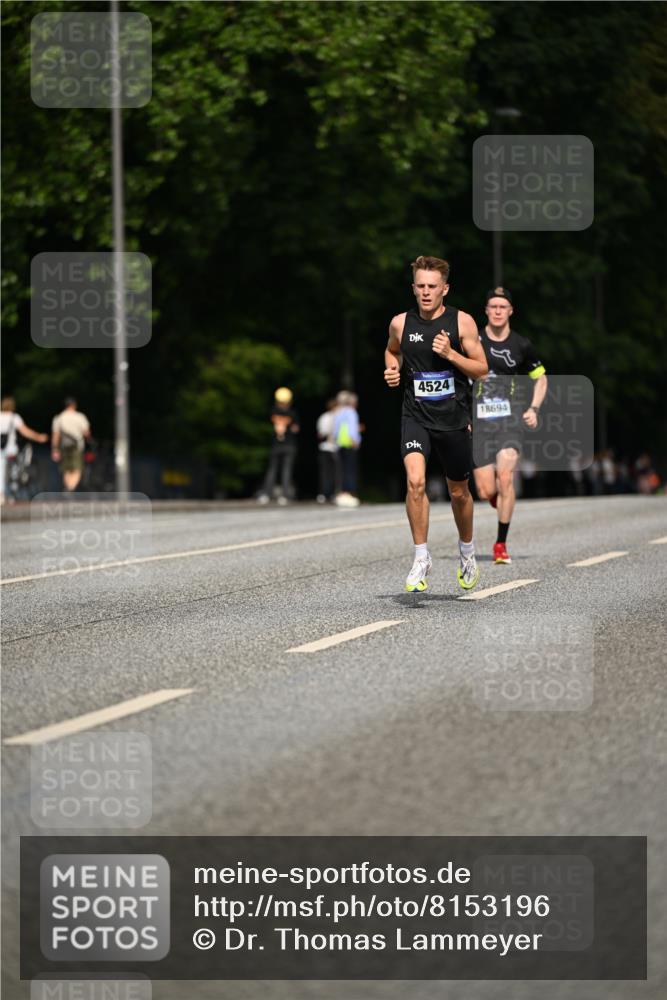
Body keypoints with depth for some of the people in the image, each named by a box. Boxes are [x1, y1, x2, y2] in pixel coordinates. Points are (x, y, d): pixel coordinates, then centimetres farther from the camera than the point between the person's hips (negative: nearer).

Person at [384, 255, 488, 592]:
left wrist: (450, 353, -17)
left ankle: (466, 552, 40)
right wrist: (393, 369, 0)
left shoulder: (461, 322, -5)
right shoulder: (400, 323, 0)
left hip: (453, 419, 0)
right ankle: (421, 559, -12)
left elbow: (482, 369, -2)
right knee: (415, 481, -23)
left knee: (459, 492, 13)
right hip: (416, 416, 0)